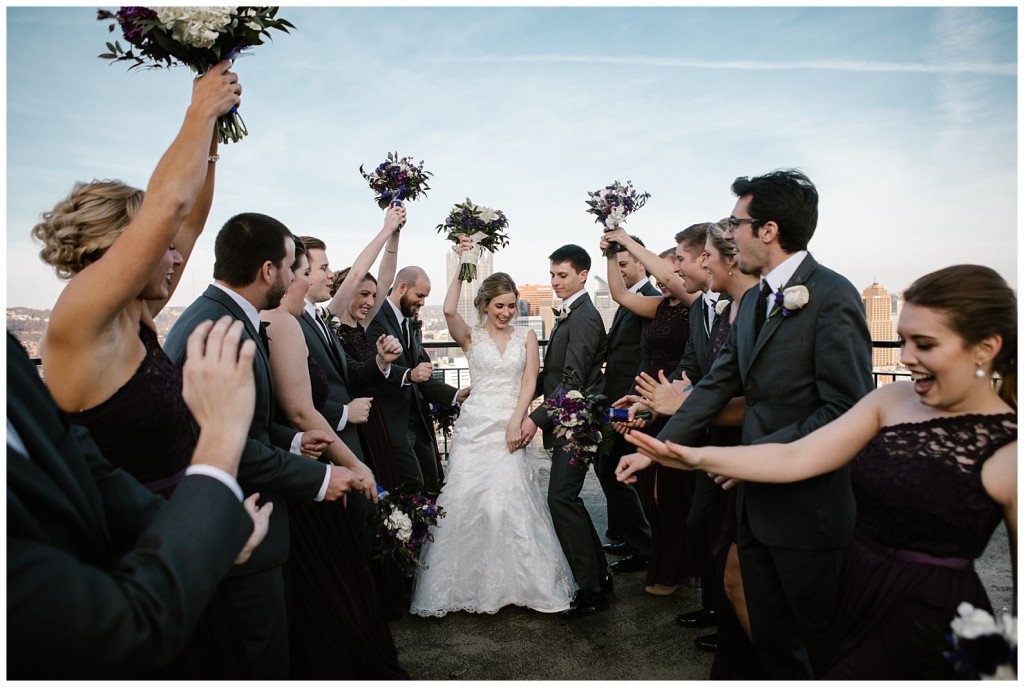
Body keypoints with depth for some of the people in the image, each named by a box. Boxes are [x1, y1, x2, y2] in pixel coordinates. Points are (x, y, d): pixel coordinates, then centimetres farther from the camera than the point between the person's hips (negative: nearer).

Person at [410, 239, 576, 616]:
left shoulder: (526, 337, 9)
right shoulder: (471, 336, 6)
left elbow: (529, 383, 2)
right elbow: (449, 310, -14)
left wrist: (515, 422, -10)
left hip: (510, 425, 0)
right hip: (474, 425, 1)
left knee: (506, 500, -11)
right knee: (463, 499, -2)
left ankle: (513, 581, 6)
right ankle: (465, 582, 13)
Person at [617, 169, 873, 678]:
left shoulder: (832, 296, -15)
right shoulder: (753, 301, 10)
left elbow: (845, 409, -20)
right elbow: (718, 383, 9)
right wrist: (656, 447, 5)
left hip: (807, 506, -7)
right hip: (756, 501, 7)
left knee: (823, 645, 13)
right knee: (770, 637, 19)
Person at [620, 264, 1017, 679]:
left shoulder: (1007, 453, -16)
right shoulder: (891, 400, -3)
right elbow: (794, 459, -10)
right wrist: (697, 457, -19)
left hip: (930, 627, -5)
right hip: (855, 591, 5)